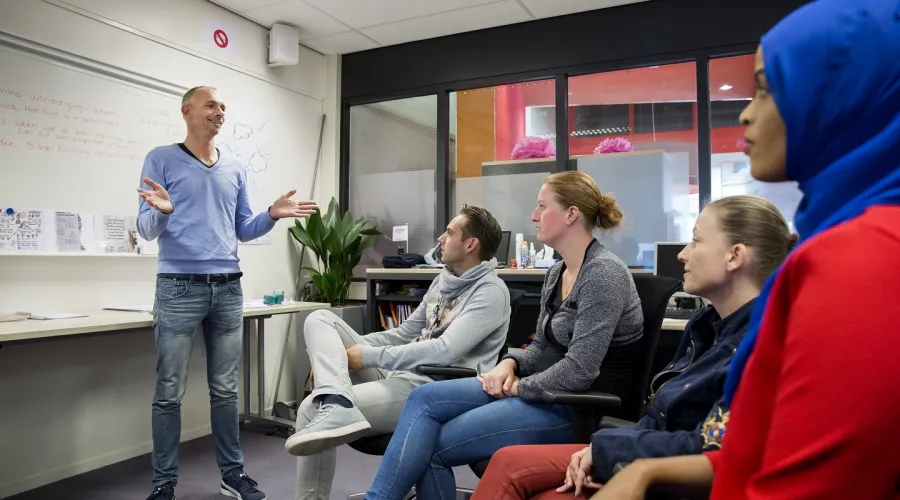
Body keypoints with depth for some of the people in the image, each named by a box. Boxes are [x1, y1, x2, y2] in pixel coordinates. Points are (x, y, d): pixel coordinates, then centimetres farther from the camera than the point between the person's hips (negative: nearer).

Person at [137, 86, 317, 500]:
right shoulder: (162, 159, 2)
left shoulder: (236, 169, 14)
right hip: (179, 287, -4)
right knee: (170, 393, 2)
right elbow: (146, 229, -3)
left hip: (228, 288, 4)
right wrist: (162, 211, -25)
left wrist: (272, 216, -1)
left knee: (225, 389, 11)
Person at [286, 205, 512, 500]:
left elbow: (444, 351, -24)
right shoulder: (445, 278, 18)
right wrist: (342, 348, 12)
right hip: (398, 373, 10)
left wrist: (369, 356, -18)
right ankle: (336, 406, -31)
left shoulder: (490, 291, -11)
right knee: (319, 319, -7)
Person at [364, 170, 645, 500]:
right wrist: (510, 365, -4)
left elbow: (579, 370, -24)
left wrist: (517, 386, -12)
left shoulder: (603, 272, -18)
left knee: (432, 446, -12)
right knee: (424, 398, -8)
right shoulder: (557, 273, 11)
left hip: (580, 408, -9)